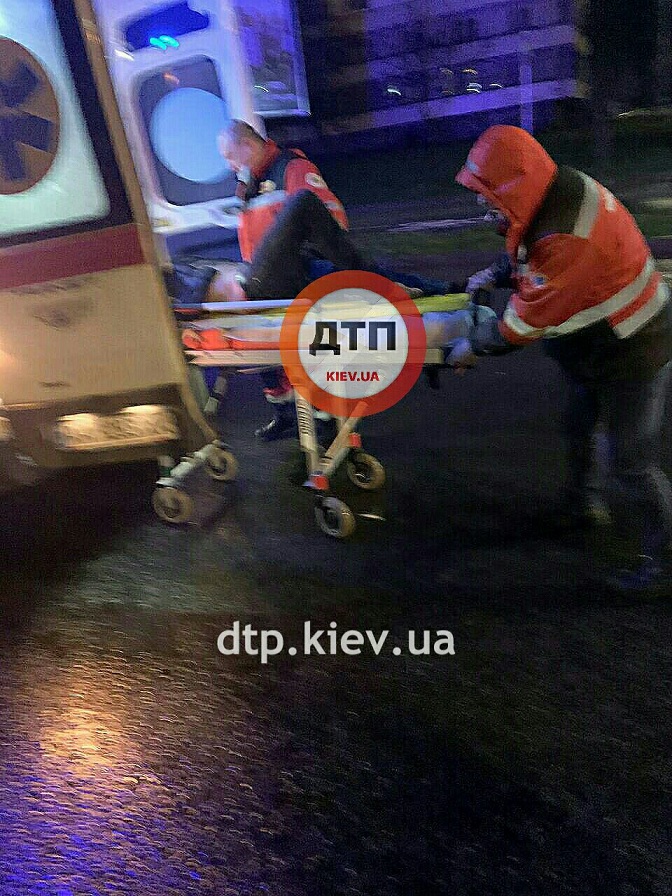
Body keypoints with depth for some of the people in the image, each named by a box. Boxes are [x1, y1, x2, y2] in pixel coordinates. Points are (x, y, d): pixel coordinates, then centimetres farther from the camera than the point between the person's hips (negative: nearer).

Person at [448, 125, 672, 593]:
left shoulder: (565, 236, -36)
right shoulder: (558, 190, -5)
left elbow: (527, 319, -28)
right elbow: (532, 258, 13)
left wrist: (472, 347, -15)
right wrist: (496, 274, -1)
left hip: (631, 354, -10)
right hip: (597, 344, 10)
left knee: (631, 462, 1)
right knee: (579, 431, 24)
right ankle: (577, 506, 46)